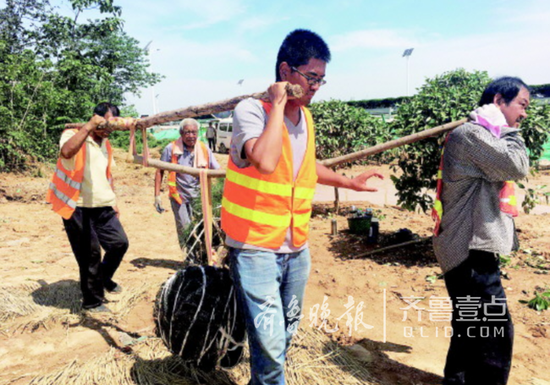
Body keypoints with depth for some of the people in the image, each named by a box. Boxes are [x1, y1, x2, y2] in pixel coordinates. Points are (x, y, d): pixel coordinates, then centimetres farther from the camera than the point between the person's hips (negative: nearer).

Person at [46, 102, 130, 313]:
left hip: (102, 207, 7)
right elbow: (67, 152, -35)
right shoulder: (73, 135, -10)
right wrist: (89, 125, -32)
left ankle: (103, 278, 32)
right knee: (90, 255, 0)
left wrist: (113, 201, 19)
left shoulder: (105, 144, 13)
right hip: (78, 208, -7)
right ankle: (92, 302, 18)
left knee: (120, 243, 4)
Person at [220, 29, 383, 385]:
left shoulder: (306, 117, 8)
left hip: (297, 248, 7)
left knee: (285, 336, 20)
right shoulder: (251, 110, -13)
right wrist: (278, 104, -22)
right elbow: (265, 162, -33)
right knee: (270, 345, -8)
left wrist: (350, 183, 29)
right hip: (256, 248, -7)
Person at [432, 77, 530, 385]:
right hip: (470, 248, -11)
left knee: (472, 327, 21)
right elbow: (517, 166, -19)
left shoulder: (482, 137, 20)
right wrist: (508, 129, -7)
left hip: (471, 247, 11)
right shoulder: (471, 133, -13)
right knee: (496, 331, -8)